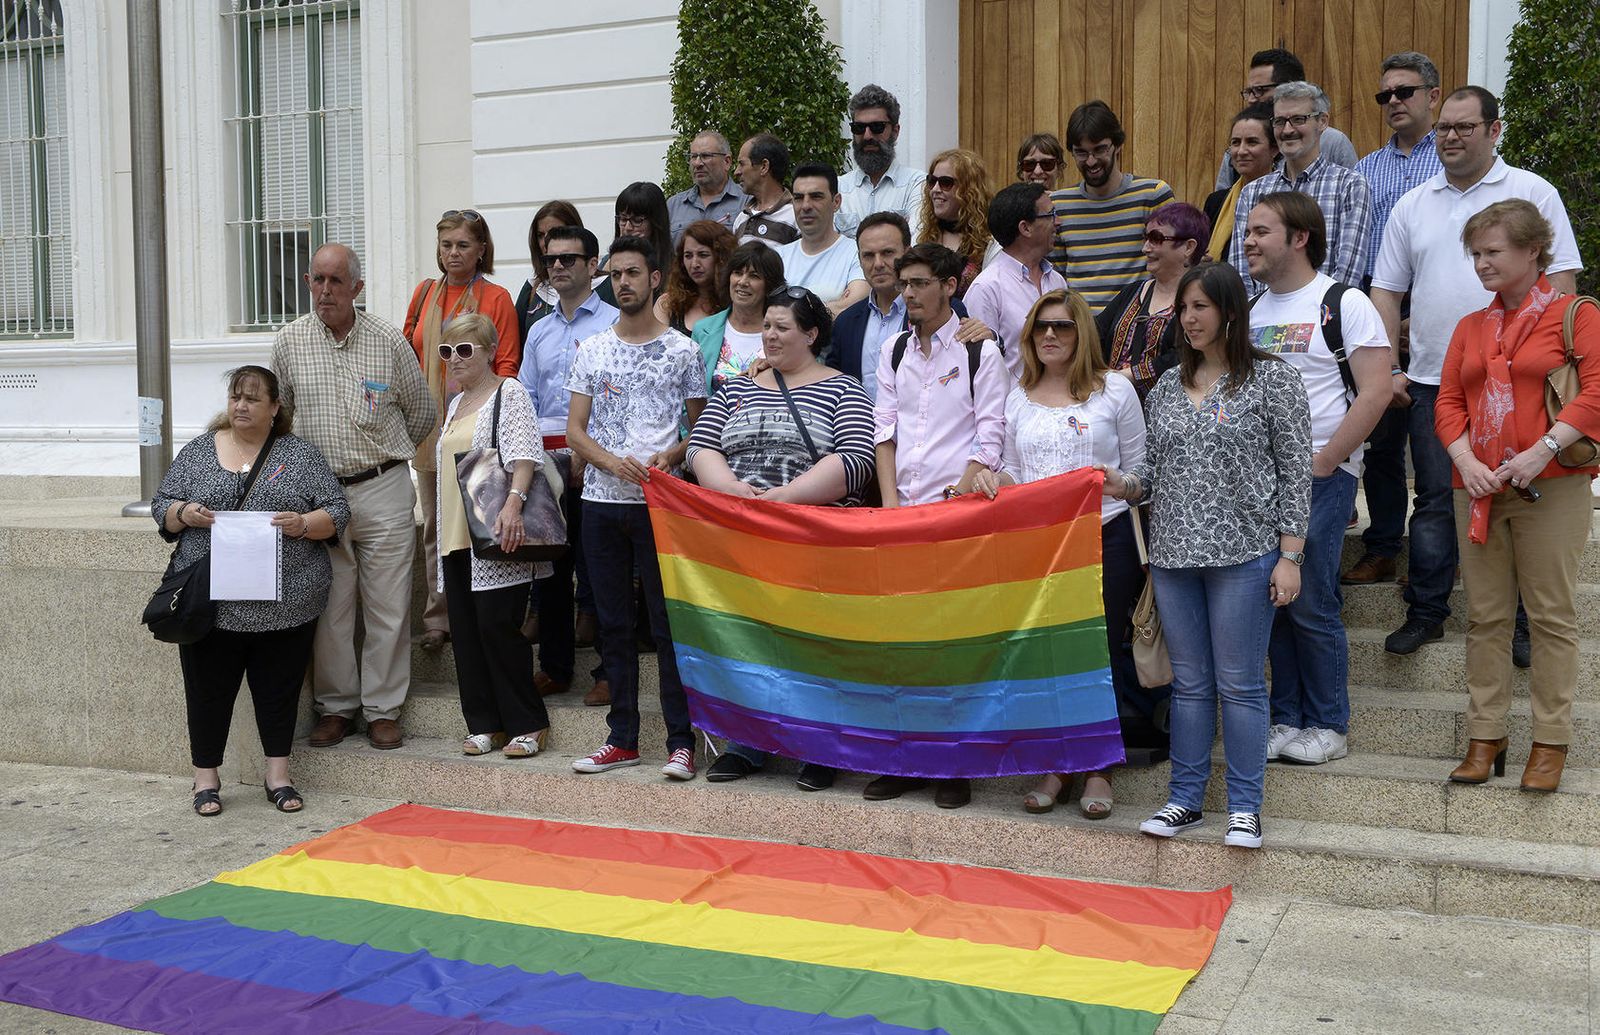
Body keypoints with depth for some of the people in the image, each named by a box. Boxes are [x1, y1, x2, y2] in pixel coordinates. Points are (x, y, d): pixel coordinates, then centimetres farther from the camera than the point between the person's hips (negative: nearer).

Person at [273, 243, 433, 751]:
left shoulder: (389, 341, -1)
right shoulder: (289, 342, 3)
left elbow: (422, 412, 12)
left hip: (384, 490, -1)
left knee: (387, 606, 1)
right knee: (328, 607, 4)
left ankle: (383, 710, 11)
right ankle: (336, 707, 17)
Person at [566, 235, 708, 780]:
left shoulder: (681, 350, 3)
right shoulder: (591, 350, 10)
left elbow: (700, 426, 6)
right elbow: (574, 430, 7)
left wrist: (669, 457, -14)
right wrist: (613, 462, -11)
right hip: (602, 501, 4)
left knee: (669, 622, -3)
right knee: (614, 623, 9)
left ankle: (680, 740, 4)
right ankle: (623, 738, 18)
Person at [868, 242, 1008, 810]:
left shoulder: (980, 351, -1)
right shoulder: (893, 351, 14)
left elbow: (990, 439, -4)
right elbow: (883, 431, 10)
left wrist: (958, 499, -13)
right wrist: (890, 503, -1)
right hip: (903, 512, 5)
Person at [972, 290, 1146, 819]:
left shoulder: (1115, 389, 3)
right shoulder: (1018, 398, 12)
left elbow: (1137, 471, 3)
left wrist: (1140, 551, -3)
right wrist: (989, 478, -4)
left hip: (1105, 538, -3)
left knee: (1101, 651, 2)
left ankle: (1098, 768, 14)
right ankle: (1053, 765, 18)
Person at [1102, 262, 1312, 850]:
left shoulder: (1272, 379, -2)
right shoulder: (1166, 387, 12)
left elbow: (1294, 472, -4)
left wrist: (1289, 556, -9)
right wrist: (1123, 484, -7)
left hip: (1243, 553, -4)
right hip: (1174, 556, 5)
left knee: (1240, 684, 1)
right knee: (1189, 682, 11)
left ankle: (1245, 806, 11)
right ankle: (1185, 797, 19)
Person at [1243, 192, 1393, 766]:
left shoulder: (1343, 303, -5)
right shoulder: (1250, 310, 13)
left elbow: (1375, 391, -12)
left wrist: (1321, 464, -14)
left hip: (1321, 476, -6)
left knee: (1311, 603, -4)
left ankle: (1328, 726, 10)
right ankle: (1287, 719, 19)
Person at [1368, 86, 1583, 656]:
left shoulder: (1532, 192, 2)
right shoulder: (1411, 207, 12)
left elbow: (1560, 281, -2)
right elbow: (1386, 291, 12)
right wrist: (1388, 369, 4)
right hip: (1431, 382, 3)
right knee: (1434, 499, 6)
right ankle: (1425, 612, 14)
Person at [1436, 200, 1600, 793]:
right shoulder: (1470, 327, 16)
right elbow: (1448, 403, 11)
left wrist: (1542, 451, -18)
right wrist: (1466, 462, -5)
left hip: (1550, 486, -5)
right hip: (1478, 489, 5)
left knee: (1552, 616, -1)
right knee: (1485, 616, 6)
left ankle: (1551, 743, 7)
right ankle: (1485, 738, 12)